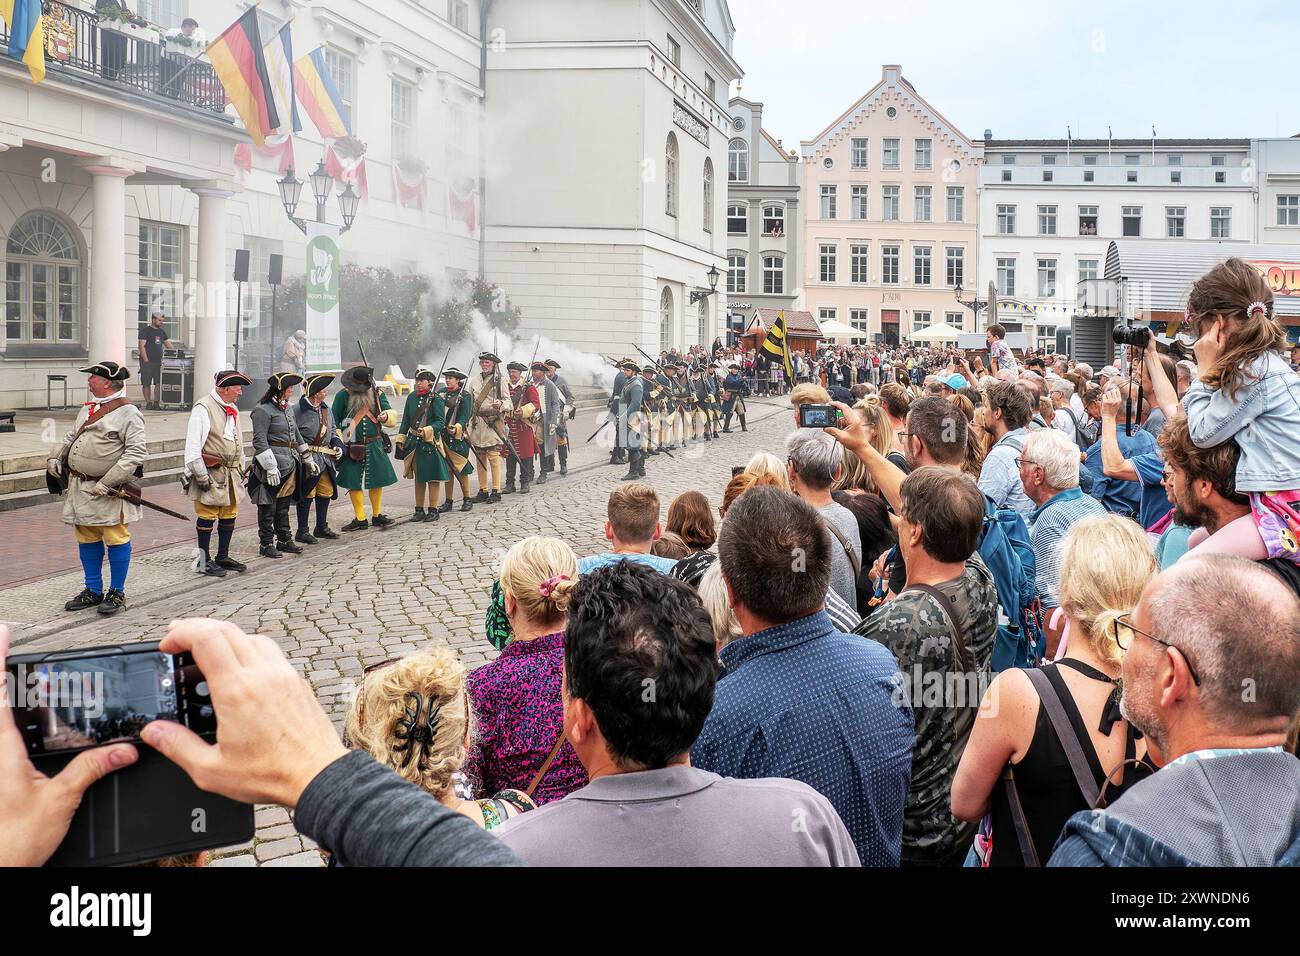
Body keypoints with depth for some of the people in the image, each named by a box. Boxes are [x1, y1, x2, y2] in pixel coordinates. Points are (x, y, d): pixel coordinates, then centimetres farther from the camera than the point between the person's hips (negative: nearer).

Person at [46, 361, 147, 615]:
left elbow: (137, 452, -18)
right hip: (80, 487, 8)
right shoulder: (87, 409, 14)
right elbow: (71, 437, 29)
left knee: (116, 539, 1)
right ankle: (93, 591, 26)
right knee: (87, 539, 14)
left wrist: (107, 482, -22)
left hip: (110, 491, -8)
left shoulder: (128, 413, -11)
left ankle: (117, 593, 12)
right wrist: (56, 457, 10)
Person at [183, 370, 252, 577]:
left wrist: (242, 467, 21)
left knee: (229, 516, 13)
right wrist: (201, 476, -19)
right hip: (211, 473, -8)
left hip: (231, 473, 8)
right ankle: (204, 561, 8)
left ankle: (223, 557, 24)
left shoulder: (232, 410, 14)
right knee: (207, 517, -1)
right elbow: (193, 447, -17)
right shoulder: (203, 408, -14)